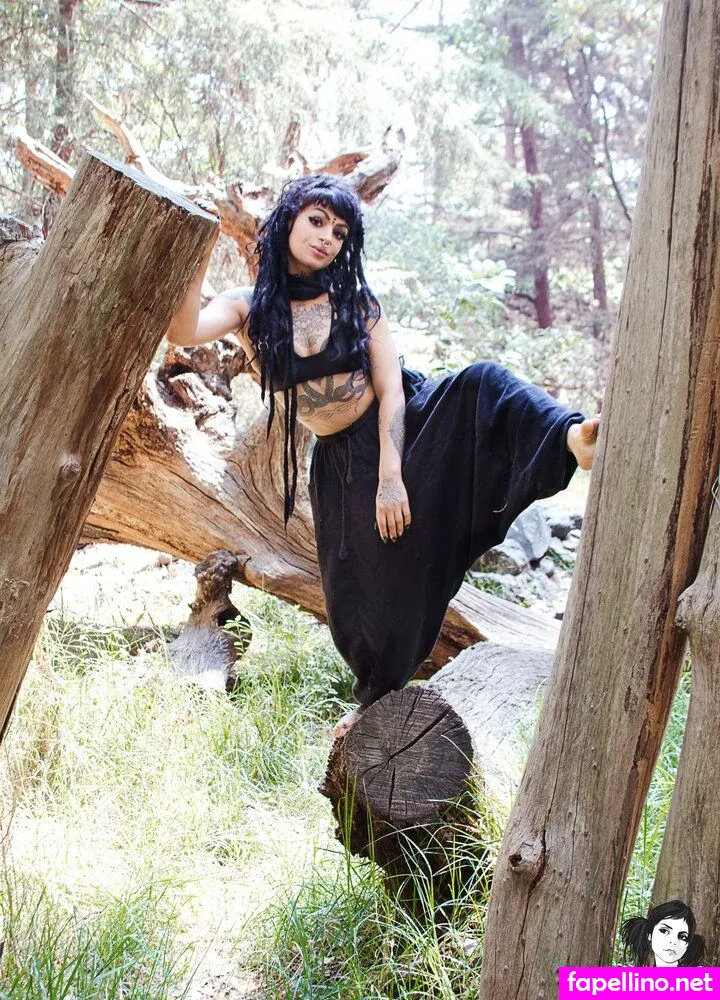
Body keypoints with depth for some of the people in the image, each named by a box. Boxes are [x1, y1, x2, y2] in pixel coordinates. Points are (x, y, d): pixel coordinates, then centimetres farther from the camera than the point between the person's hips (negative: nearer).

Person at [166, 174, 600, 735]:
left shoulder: (355, 300, -4)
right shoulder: (249, 309, -5)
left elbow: (390, 386, -10)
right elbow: (183, 333, -24)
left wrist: (391, 476, -19)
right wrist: (197, 258, -36)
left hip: (408, 417, -1)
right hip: (344, 460, 1)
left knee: (482, 384, -30)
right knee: (364, 585, 7)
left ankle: (572, 439, -58)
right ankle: (378, 701, 32)